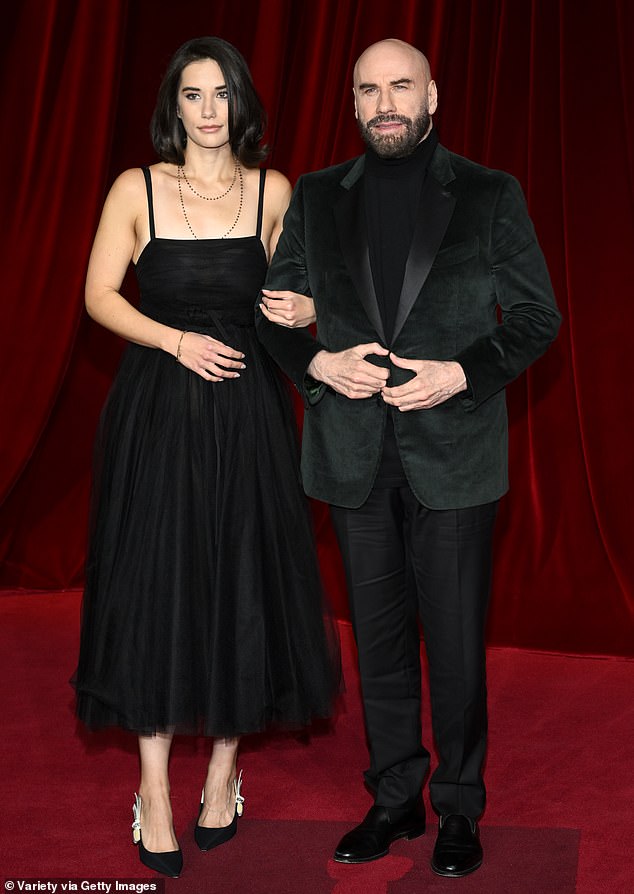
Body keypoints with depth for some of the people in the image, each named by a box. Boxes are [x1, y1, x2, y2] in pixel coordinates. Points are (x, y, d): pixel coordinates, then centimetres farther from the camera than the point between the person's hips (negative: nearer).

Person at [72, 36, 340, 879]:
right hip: (157, 410, -1)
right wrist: (177, 340, -13)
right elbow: (99, 295, 0)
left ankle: (224, 764, 21)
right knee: (154, 585, 0)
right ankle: (154, 784, 10)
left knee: (242, 583, 4)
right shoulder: (137, 188, 1)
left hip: (247, 412, 1)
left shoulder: (274, 192, 5)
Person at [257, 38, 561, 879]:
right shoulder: (317, 197, 8)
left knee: (456, 642, 5)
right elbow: (276, 311, 10)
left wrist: (461, 374, -14)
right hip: (355, 454, 3)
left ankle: (460, 807, 22)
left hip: (452, 453, -2)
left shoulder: (489, 195, 1)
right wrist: (319, 363, -9)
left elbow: (537, 315, 1)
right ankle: (395, 799, 27)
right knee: (380, 638, 12)